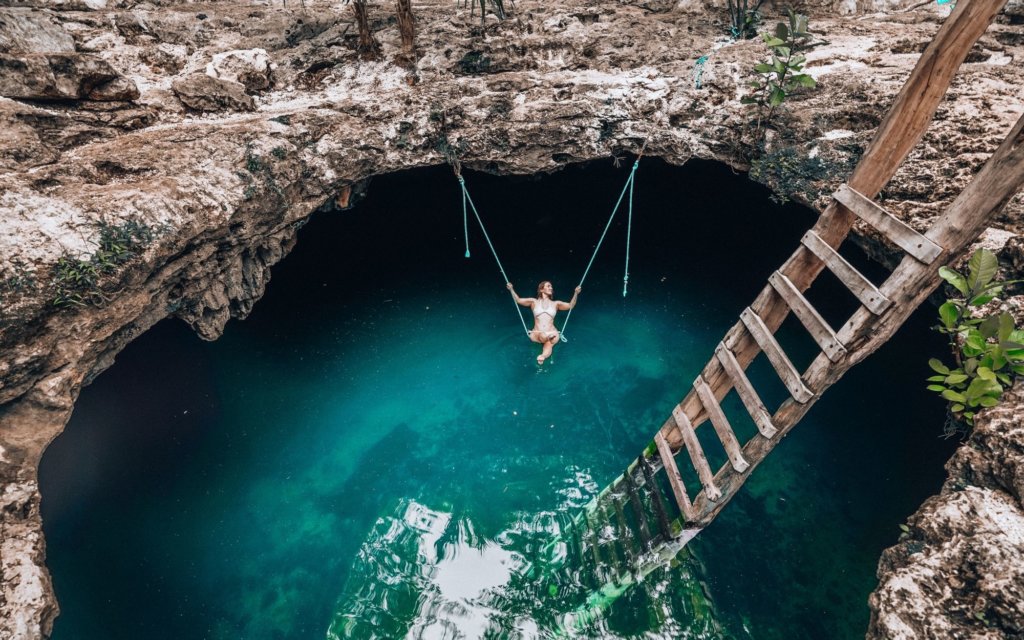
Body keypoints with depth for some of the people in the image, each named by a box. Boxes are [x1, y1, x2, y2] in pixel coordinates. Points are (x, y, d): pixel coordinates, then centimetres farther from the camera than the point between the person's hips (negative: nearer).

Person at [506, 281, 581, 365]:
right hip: (536, 334, 0)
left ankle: (543, 356, -62)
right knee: (543, 336, -40)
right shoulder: (534, 302, 15)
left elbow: (570, 305, 9)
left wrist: (576, 293, -2)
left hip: (551, 333, 0)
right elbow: (518, 300, 12)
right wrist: (511, 289, 0)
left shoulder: (556, 303, 17)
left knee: (548, 343, -37)